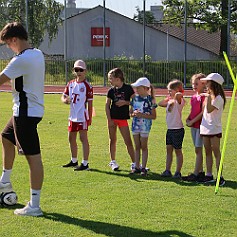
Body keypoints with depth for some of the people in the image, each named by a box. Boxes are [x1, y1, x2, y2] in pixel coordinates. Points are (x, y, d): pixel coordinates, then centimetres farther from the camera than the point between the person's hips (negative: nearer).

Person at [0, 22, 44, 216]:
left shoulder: (21, 60, -20)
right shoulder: (38, 54, 9)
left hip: (26, 112, -10)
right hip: (34, 108, 10)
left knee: (33, 156, -8)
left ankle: (34, 206, -5)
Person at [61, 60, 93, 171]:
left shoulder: (87, 86, -8)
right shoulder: (70, 84, 10)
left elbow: (90, 103, -8)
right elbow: (63, 96, 13)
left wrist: (90, 118, -10)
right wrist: (65, 100, -12)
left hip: (82, 116, -7)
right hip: (73, 115, 7)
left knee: (83, 138, -8)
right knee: (71, 138, 15)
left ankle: (85, 163, -6)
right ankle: (74, 161, 31)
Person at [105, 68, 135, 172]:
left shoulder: (128, 88, -5)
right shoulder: (111, 90, 1)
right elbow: (107, 105, 3)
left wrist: (125, 102, -17)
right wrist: (109, 119, -5)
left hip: (123, 118, -2)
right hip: (112, 117, 2)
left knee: (128, 142, -3)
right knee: (113, 140, 9)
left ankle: (134, 163, 2)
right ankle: (113, 161, 21)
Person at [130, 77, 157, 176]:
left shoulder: (150, 99, -10)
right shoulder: (135, 98, 6)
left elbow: (154, 116, -8)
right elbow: (131, 112, 12)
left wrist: (142, 115, -18)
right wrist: (134, 114, -11)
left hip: (145, 126, -5)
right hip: (135, 124, 5)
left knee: (144, 147, 2)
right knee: (137, 147, 10)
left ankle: (143, 168, 9)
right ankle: (137, 167, 15)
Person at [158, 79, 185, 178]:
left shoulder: (179, 100, -15)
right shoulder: (170, 101, 11)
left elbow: (179, 95, -37)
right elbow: (160, 103, 15)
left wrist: (176, 96, -19)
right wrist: (168, 98, 8)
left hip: (177, 129, -8)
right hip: (170, 129, 8)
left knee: (178, 150, 1)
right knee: (169, 149, 10)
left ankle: (178, 172, 8)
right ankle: (167, 171, 16)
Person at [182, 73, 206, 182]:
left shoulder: (204, 96, -13)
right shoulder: (193, 97, 13)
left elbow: (203, 112, -17)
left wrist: (192, 121, -15)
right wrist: (188, 119, 4)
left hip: (200, 125, -8)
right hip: (193, 125, 8)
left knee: (198, 149, -6)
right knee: (197, 150, 12)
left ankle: (196, 174, -5)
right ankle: (201, 172, 19)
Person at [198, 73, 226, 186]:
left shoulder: (218, 98, -12)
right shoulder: (209, 96, 15)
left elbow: (209, 110, -23)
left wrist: (208, 97, -22)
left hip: (214, 129, -9)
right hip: (205, 128, 9)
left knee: (216, 153, -7)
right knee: (208, 152, 11)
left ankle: (220, 177, -5)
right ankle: (209, 175, 16)